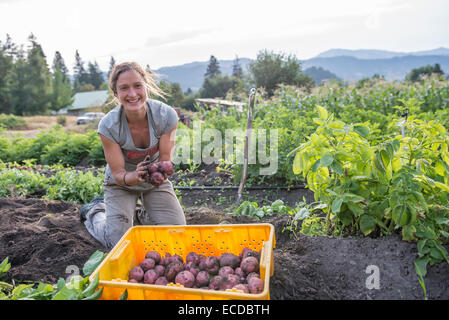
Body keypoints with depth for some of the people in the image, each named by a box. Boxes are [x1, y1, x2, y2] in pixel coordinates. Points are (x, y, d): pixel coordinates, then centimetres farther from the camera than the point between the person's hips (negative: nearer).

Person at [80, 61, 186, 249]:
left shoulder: (166, 116, -25)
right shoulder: (108, 126, -27)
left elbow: (165, 159, -18)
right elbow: (118, 174, -21)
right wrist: (135, 177, -44)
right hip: (121, 184, -1)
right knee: (118, 243, -7)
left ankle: (149, 216, 26)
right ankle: (95, 212, 25)